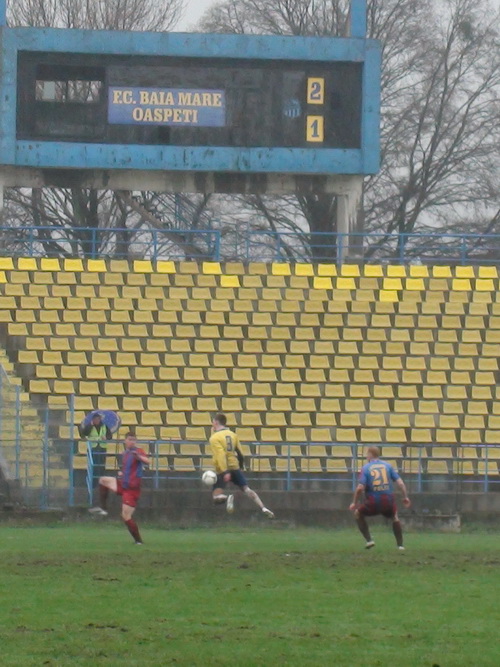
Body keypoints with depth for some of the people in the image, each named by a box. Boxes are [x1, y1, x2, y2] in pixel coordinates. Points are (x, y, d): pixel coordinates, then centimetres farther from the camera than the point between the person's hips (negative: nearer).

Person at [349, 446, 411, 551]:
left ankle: (369, 540, 14)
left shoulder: (365, 468, 0)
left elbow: (360, 488, -10)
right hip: (388, 502, 2)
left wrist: (354, 503, 1)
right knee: (395, 517, 32)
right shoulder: (387, 465, 7)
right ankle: (400, 545, 26)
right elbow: (400, 482, 2)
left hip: (372, 503, -2)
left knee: (358, 514, 25)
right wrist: (405, 497, 11)